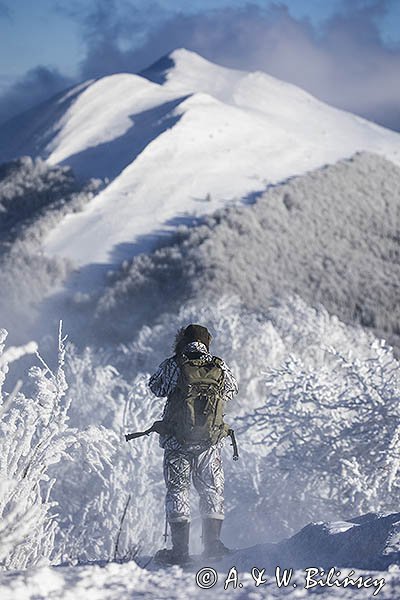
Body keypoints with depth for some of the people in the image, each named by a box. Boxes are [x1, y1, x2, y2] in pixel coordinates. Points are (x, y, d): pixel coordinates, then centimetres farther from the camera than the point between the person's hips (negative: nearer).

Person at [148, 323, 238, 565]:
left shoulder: (173, 365, -7)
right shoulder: (219, 367, -2)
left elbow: (157, 388, 8)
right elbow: (232, 389, 14)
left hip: (177, 438, -1)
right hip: (210, 440, 1)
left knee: (177, 490, 6)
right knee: (212, 490, 12)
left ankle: (180, 549, 2)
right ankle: (213, 542, 6)